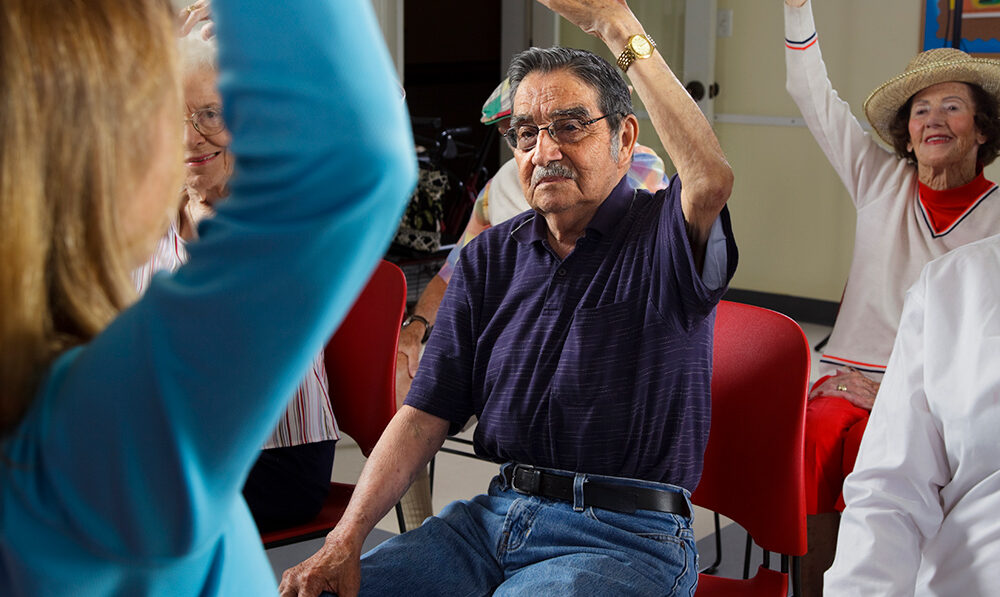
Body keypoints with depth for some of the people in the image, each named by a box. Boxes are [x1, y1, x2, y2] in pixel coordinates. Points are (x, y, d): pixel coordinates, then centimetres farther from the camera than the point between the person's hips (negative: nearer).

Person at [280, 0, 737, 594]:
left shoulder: (662, 239, -4)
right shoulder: (491, 257, 11)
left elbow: (712, 178, -31)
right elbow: (425, 415, 6)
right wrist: (345, 541, -6)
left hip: (629, 539, -5)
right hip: (497, 517, 5)